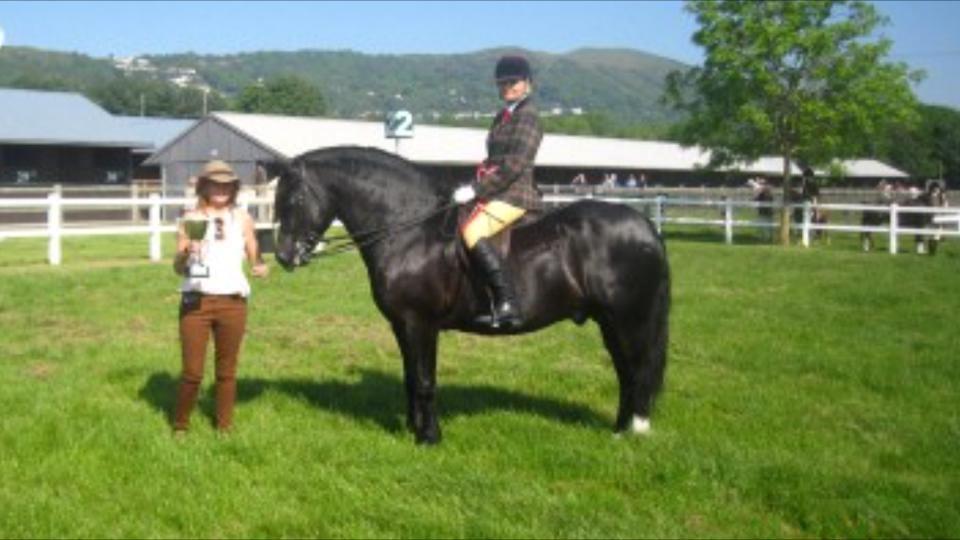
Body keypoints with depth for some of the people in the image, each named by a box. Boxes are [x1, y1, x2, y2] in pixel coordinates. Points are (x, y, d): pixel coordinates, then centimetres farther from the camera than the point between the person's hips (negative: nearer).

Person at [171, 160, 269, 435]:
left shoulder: (242, 218, 7)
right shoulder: (191, 218, 2)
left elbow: (254, 258, 11)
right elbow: (178, 268, 1)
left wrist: (261, 267, -11)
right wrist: (186, 253, -20)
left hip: (233, 302, 1)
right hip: (196, 301, -1)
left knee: (227, 370, 9)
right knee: (192, 371, 0)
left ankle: (225, 426, 24)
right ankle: (180, 425, 21)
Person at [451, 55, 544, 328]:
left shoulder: (527, 116, -9)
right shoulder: (504, 116, 20)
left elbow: (514, 165, -18)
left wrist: (475, 190, -18)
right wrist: (474, 187, 8)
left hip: (514, 194, -10)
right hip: (498, 192, 10)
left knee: (473, 232, -30)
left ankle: (507, 304, -33)